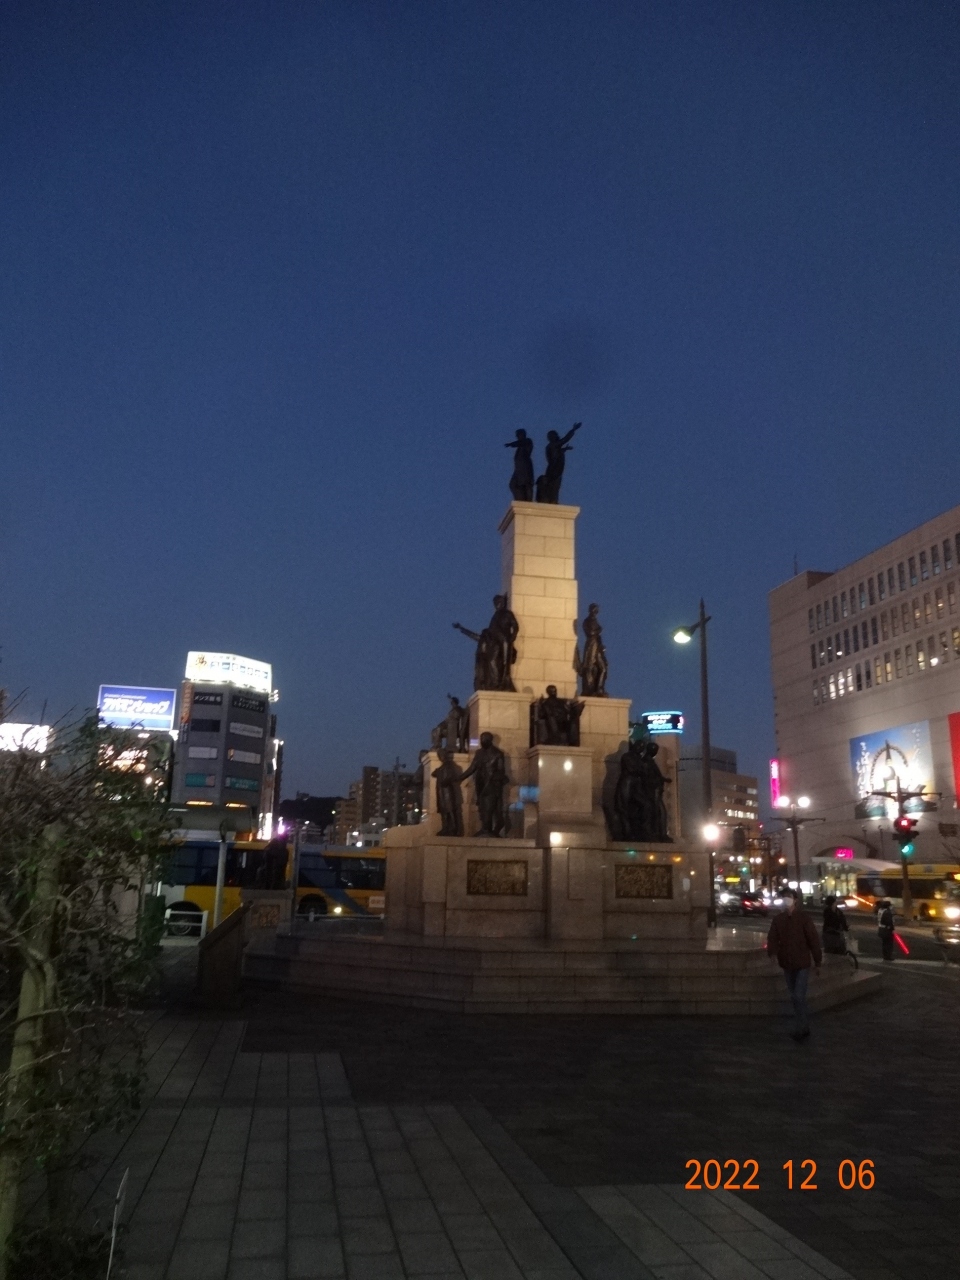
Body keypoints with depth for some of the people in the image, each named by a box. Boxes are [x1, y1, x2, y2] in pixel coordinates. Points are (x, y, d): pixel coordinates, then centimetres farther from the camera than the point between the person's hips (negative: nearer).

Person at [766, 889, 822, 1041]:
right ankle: (804, 1027, 30)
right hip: (787, 964, 5)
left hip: (802, 963, -5)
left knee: (799, 997, -11)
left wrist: (817, 961, -4)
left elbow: (813, 939, -6)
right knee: (794, 998, 15)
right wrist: (772, 952, -21)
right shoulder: (778, 919, 4)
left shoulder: (803, 917, -8)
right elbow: (772, 938, -1)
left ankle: (799, 1030, 0)